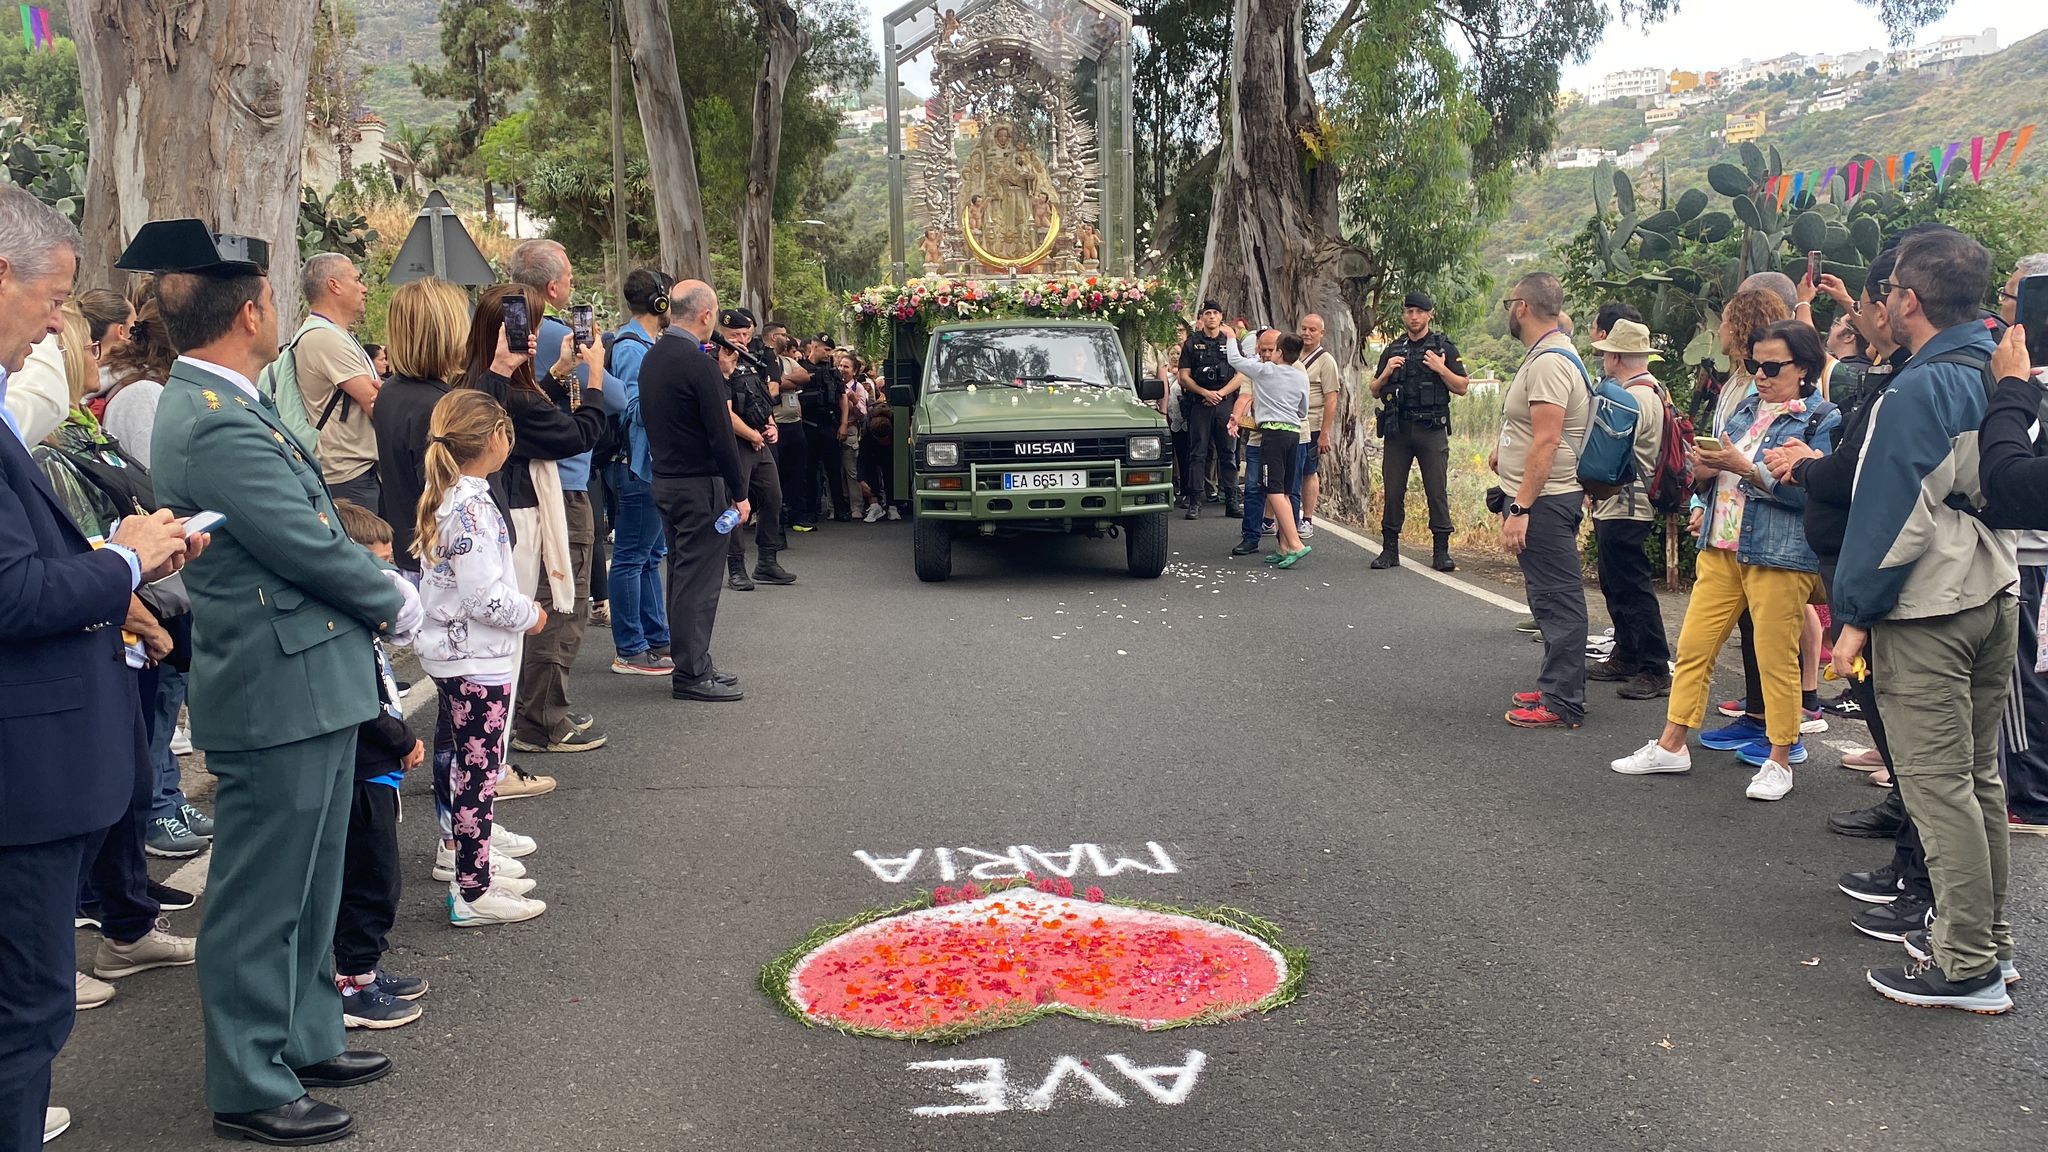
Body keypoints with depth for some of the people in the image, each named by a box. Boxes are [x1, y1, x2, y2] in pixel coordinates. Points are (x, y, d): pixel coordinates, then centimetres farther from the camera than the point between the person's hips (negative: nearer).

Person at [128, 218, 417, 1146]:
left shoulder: (217, 407, 10)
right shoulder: (220, 427, -23)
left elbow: (310, 532, 12)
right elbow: (314, 550, -22)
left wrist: (380, 592, 1)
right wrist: (397, 602, -6)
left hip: (305, 686, 10)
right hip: (278, 695, -10)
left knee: (304, 888, 22)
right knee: (260, 900, 3)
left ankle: (305, 1038, 36)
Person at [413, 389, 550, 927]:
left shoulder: (443, 499, 8)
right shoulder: (473, 509, -21)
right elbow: (485, 597, -25)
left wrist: (520, 604, 13)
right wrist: (530, 615, -10)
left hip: (451, 654, 10)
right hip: (477, 659, -10)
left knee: (472, 767, 18)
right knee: (478, 772, -2)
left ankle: (476, 868, 29)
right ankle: (472, 894, 5)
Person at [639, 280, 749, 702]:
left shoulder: (652, 358, 10)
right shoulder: (699, 364, -17)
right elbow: (721, 434, -17)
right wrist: (739, 492, -11)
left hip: (664, 479, 9)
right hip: (699, 485, -9)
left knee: (684, 574, 15)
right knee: (698, 579, -4)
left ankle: (692, 663, 22)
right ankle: (692, 673, 0)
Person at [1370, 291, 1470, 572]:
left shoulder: (1444, 348, 5)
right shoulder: (1392, 351, 15)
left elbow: (1462, 387, 2)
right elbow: (1374, 391, 16)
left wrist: (1441, 370, -12)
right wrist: (1386, 374, -2)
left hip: (1432, 430, -3)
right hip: (1397, 430, 3)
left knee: (1437, 490, -4)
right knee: (1393, 490, 2)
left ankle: (1441, 551, 0)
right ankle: (1390, 549, 9)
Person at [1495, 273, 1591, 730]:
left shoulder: (1549, 362, -19)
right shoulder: (1546, 355, 16)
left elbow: (1547, 441, -25)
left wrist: (1520, 508, -26)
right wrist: (1507, 449, 13)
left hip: (1543, 501, -11)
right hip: (1542, 499, 11)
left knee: (1557, 598, -6)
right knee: (1554, 599, 17)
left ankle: (1562, 704, -1)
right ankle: (1558, 688, 28)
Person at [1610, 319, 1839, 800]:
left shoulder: (1822, 420, -7)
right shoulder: (1749, 406, 14)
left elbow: (1808, 491, -19)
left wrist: (1743, 467, -24)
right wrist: (1708, 493, 3)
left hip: (1778, 556, -7)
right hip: (1722, 545, 7)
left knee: (1776, 659, 0)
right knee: (1693, 646, 8)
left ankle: (1779, 761, 13)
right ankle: (1671, 745, 17)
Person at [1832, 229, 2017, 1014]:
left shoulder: (1916, 394, -16)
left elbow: (1895, 517, -18)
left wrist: (1856, 616, -12)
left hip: (1928, 613, -9)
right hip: (1996, 596, 9)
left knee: (1938, 786, -4)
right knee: (1979, 778, 16)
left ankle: (1967, 968, 0)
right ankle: (1989, 939, 25)